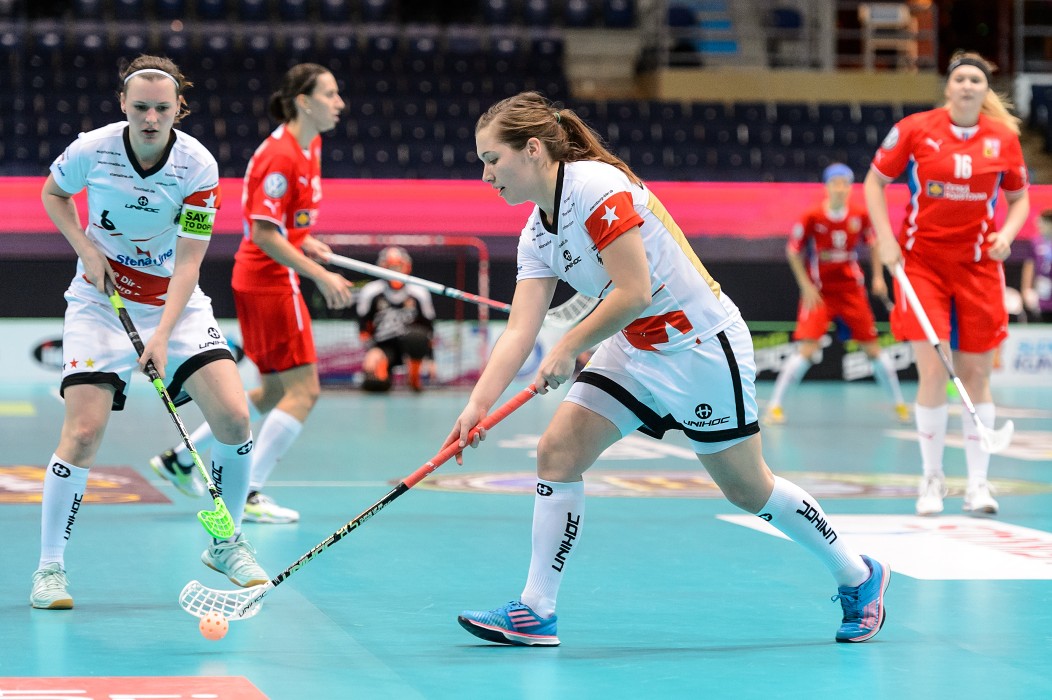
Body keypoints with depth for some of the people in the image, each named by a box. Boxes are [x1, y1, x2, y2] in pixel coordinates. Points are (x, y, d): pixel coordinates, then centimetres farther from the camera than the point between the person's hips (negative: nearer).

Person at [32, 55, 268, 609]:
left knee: (234, 416, -12)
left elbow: (188, 261, -15)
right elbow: (52, 193, 8)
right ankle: (49, 567, 0)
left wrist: (163, 335, -25)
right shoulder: (91, 150, -14)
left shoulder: (198, 166, -15)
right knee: (84, 429, -15)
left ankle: (227, 543, 10)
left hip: (176, 301, 1)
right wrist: (86, 249, -9)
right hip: (100, 300, -1)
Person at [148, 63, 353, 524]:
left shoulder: (309, 146, 10)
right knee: (304, 389, -8)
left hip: (261, 280, 10)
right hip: (269, 281, -10)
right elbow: (264, 235, -22)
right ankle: (250, 495, -5)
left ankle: (179, 459, 24)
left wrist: (305, 242, 6)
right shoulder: (280, 155, -20)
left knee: (275, 392, 16)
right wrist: (321, 276, -24)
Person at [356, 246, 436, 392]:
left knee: (417, 337, -37)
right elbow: (364, 326, 2)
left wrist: (429, 359, 1)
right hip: (383, 347, -2)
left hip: (409, 345, 3)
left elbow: (427, 327, 5)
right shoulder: (370, 292, -4)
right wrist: (371, 350, -11)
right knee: (376, 383, -35)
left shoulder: (419, 293, -1)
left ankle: (415, 377, -12)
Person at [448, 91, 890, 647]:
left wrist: (569, 346, -19)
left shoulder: (595, 185, -22)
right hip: (634, 352, 8)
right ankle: (535, 613, -2)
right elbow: (519, 331, -3)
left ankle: (859, 576, 25)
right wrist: (478, 405, -14)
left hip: (702, 347, -8)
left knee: (747, 489, 4)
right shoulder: (537, 234, 3)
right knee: (557, 451, -7)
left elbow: (634, 292, -27)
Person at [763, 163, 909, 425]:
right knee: (806, 350, -14)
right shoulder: (812, 217, -13)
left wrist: (878, 277, 2)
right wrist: (806, 286, -7)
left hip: (852, 290, 3)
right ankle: (774, 405, -6)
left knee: (872, 348, 6)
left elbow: (873, 243, 12)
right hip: (819, 292, -3)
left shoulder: (860, 215, -6)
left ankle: (899, 403, 20)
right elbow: (793, 251, -2)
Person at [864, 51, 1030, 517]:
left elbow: (1020, 198, 12)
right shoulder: (915, 129, -6)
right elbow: (875, 182, 3)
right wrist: (885, 239, -6)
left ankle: (978, 482, 15)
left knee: (975, 374, 4)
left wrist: (1007, 233, -7)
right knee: (932, 372, -9)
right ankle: (932, 479, 7)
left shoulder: (1004, 138, 0)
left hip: (978, 264, 2)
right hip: (921, 260, -2)